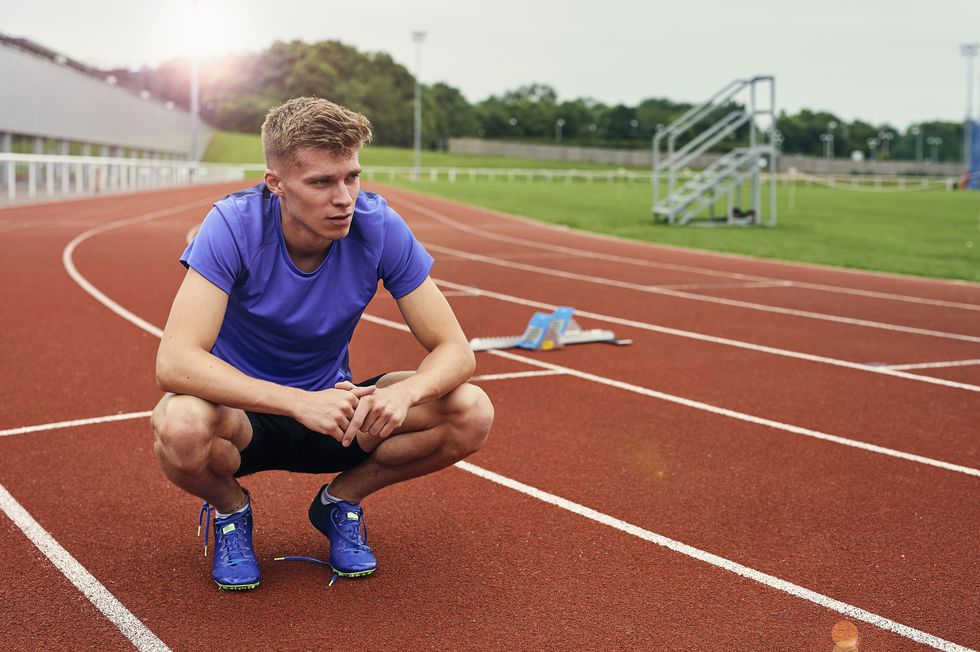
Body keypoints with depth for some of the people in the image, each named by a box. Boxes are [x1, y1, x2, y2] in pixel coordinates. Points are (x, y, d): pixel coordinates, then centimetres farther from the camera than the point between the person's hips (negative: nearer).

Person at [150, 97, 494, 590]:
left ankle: (340, 500, 6)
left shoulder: (379, 227, -16)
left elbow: (454, 350, -14)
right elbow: (174, 362, -34)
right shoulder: (234, 225, -24)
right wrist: (298, 402, -44)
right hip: (244, 411, -2)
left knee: (472, 412, -20)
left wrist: (406, 391, -38)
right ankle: (229, 508, 0)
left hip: (335, 405, 3)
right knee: (180, 427, -38)